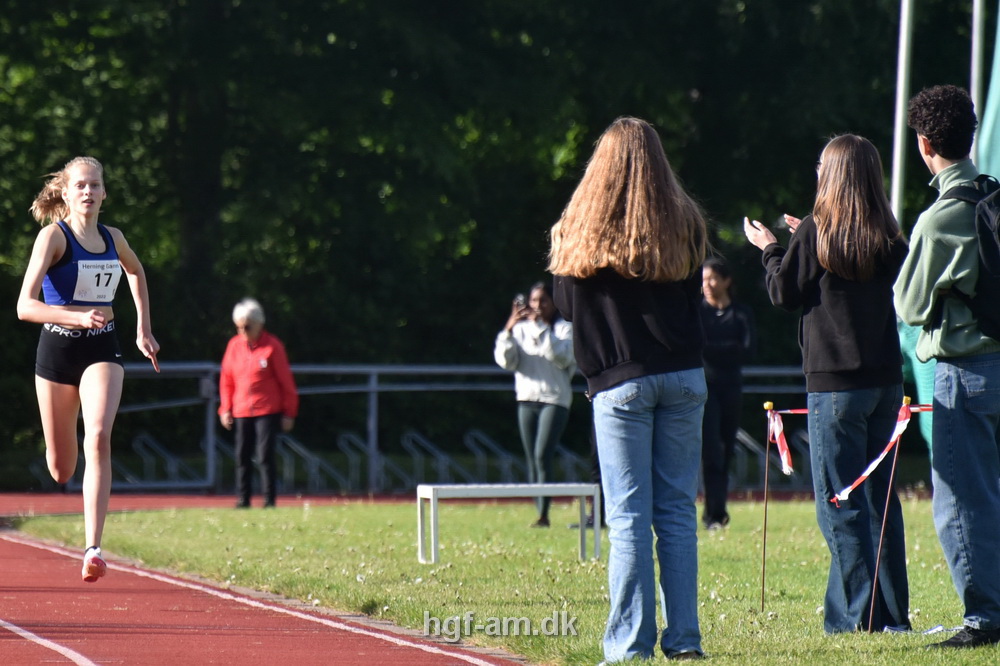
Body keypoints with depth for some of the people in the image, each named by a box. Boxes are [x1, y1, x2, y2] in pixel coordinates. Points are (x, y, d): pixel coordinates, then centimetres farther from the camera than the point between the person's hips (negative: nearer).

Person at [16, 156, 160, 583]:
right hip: (57, 350, -2)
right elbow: (25, 306, -21)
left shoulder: (113, 239, 4)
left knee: (98, 439, -24)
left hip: (102, 350, 2)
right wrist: (78, 318, -35)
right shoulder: (53, 236, -11)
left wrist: (143, 327, 24)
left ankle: (93, 549, -30)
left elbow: (136, 271, 29)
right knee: (61, 471, 8)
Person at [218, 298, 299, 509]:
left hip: (267, 411, -4)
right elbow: (226, 378, 13)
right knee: (242, 457, 4)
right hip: (241, 411, 4)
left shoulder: (272, 347, -6)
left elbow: (286, 381, -2)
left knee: (265, 456, -8)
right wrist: (225, 408, 7)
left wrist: (289, 412, -2)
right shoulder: (234, 345, 6)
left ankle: (269, 501, -2)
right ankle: (243, 501, 11)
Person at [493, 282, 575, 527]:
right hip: (527, 399, 5)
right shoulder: (521, 328, 11)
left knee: (542, 456, -18)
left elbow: (561, 357, -15)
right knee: (532, 461, 3)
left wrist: (541, 327, -18)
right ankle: (540, 513, 7)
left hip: (554, 399, -4)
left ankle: (544, 514, -19)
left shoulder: (565, 328, 1)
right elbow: (505, 361, 1)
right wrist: (508, 330, -12)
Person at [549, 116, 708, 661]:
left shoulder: (581, 231, -5)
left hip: (620, 384, -3)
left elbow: (567, 305, 3)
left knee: (628, 517, -3)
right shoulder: (685, 224, 3)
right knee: (678, 510, 7)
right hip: (683, 376, 3)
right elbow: (693, 299, 12)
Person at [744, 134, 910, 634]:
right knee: (881, 499, 13)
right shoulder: (889, 239, 4)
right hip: (885, 381, 5)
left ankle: (857, 614, -5)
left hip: (834, 385, -5)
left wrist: (770, 250, 17)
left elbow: (785, 293, -2)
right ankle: (892, 612, 14)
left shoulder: (815, 232, -9)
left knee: (839, 505, -2)